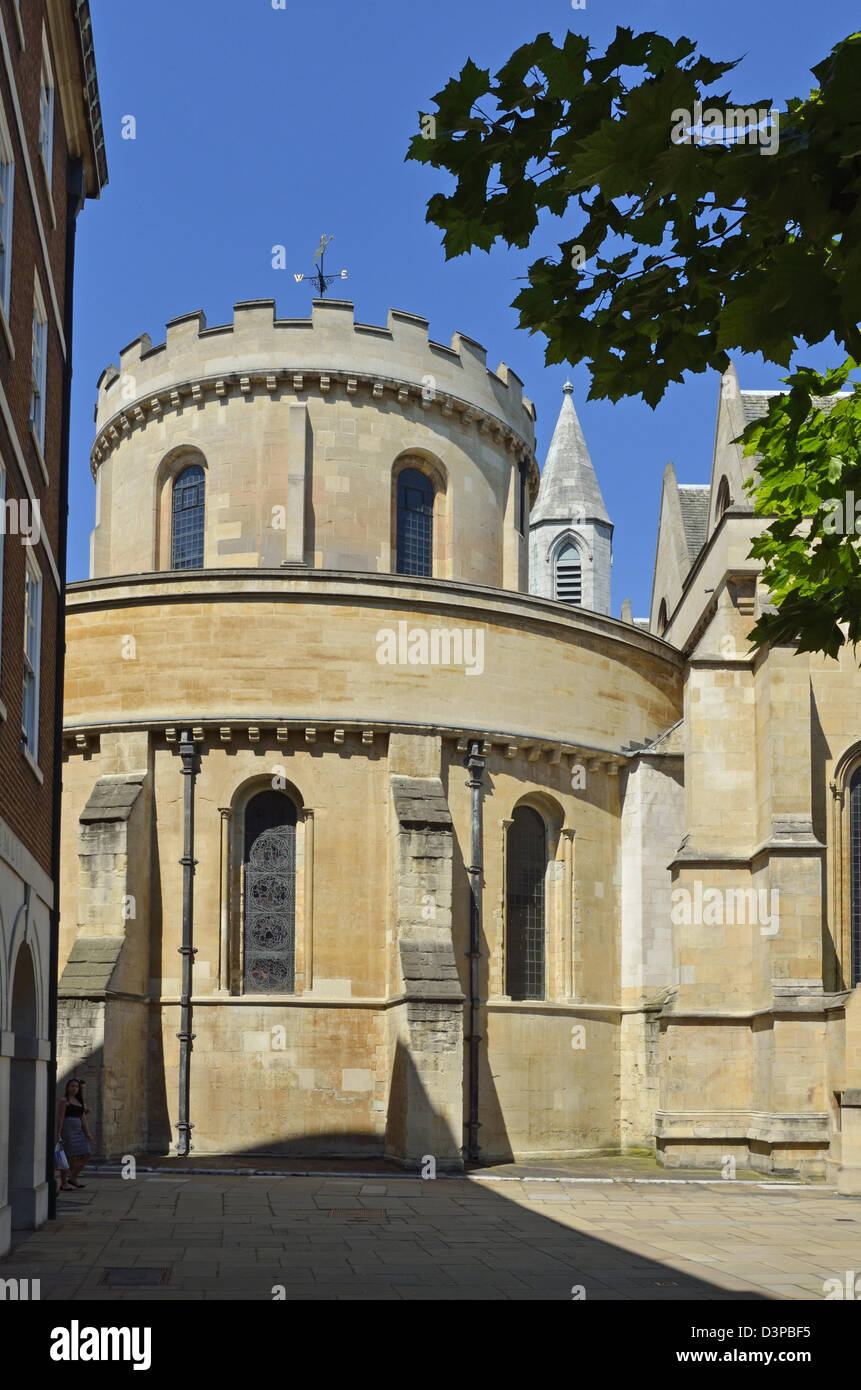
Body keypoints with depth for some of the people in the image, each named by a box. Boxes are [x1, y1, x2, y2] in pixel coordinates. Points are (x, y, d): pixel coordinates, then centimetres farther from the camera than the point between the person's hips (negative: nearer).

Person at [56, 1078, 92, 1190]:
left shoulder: (80, 1102, 18)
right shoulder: (64, 1101, -4)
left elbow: (83, 1119, 15)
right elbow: (60, 1117, -11)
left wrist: (87, 1133, 6)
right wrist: (58, 1133, -18)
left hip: (78, 1131, 8)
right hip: (67, 1130, -8)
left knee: (86, 1155, 2)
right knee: (69, 1157, -5)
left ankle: (73, 1178, 13)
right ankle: (63, 1184, 3)